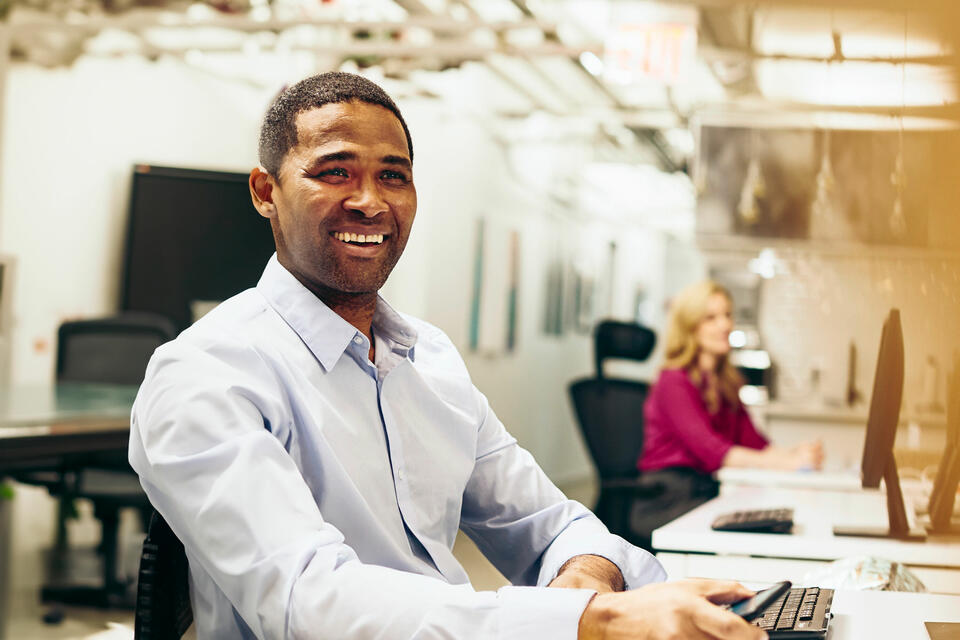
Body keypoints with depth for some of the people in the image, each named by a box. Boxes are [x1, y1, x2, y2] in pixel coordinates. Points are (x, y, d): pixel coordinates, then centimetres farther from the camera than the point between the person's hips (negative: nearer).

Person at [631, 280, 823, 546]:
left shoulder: (726, 382, 19)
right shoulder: (674, 382, -8)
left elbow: (752, 441, 11)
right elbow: (709, 450, -20)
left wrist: (794, 453, -11)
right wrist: (782, 462, -27)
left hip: (707, 492, 7)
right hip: (666, 500, -7)